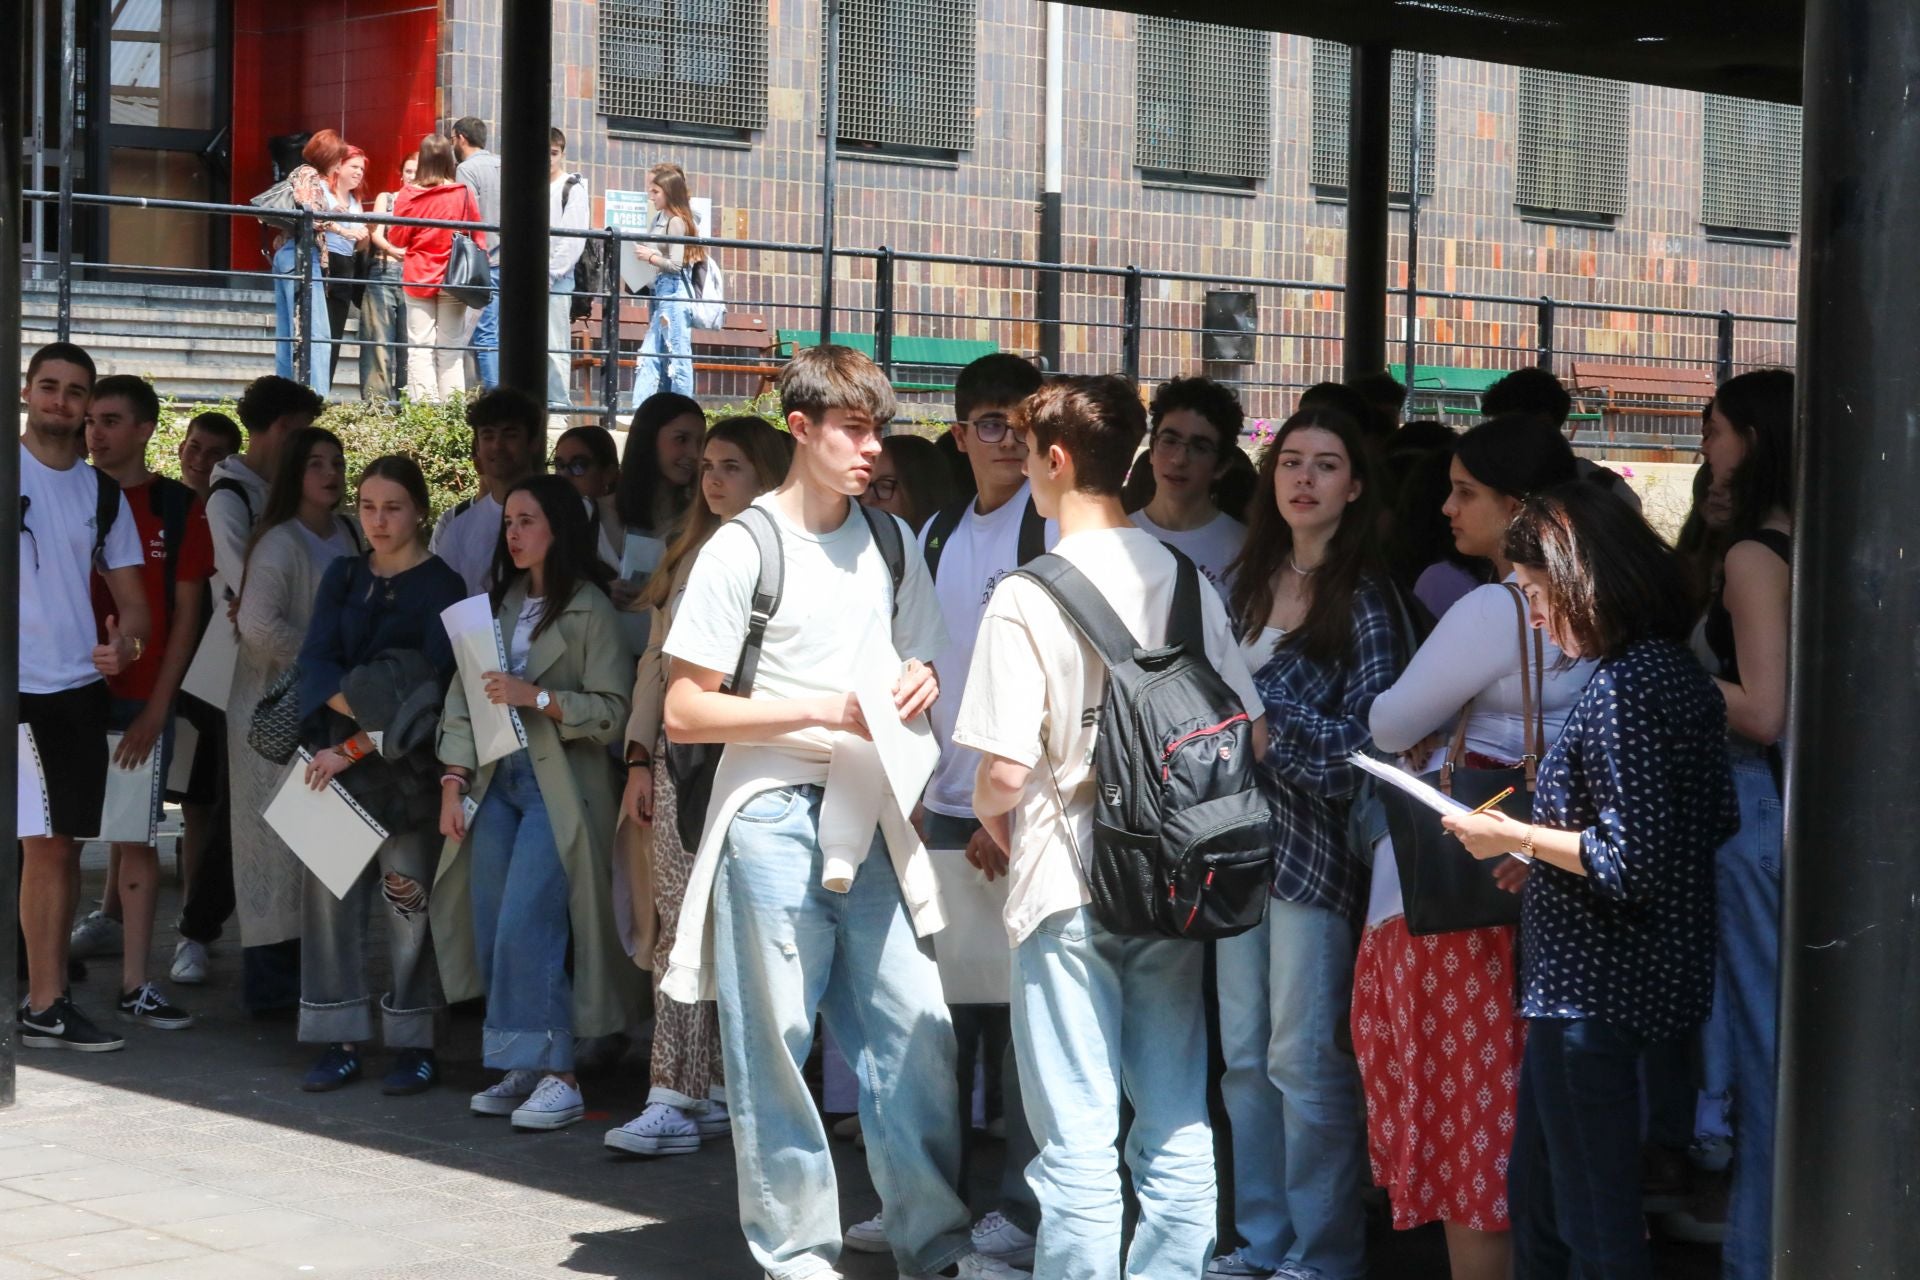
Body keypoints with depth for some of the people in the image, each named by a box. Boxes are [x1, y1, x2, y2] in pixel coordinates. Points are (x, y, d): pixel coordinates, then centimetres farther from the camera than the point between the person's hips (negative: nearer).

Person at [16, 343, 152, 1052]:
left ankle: (46, 1005, 9)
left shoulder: (103, 493, 13)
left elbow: (132, 599, 13)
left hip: (75, 692, 4)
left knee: (56, 845, 5)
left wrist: (127, 642, -8)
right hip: (16, 691, -4)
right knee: (42, 845, -6)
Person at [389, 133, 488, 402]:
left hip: (418, 279, -1)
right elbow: (479, 238, 1)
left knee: (420, 350, 1)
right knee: (451, 351, 5)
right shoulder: (464, 194, -5)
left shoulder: (408, 195, -7)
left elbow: (397, 239, 0)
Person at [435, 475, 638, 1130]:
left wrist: (536, 697, -20)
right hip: (497, 781, 7)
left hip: (559, 787, -7)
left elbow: (612, 711, -11)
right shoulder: (498, 604, 15)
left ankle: (556, 1075, -8)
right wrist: (454, 780, 3)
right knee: (492, 933, 5)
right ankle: (521, 1070, 12)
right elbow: (463, 694, 11)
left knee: (525, 929, -13)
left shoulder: (589, 610, -5)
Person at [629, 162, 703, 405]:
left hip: (674, 293, -10)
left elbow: (675, 264, -16)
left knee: (677, 357, -5)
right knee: (649, 355, 7)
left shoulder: (676, 221, -11)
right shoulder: (660, 218, 14)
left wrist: (650, 257, -6)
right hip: (662, 295, 10)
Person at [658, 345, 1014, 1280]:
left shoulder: (890, 542, 10)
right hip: (775, 816, -5)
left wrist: (919, 684, -2)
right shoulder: (742, 551, -7)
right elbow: (683, 711, -8)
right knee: (775, 1037, 2)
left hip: (869, 814, 5)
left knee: (915, 1027, 3)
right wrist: (824, 710, -15)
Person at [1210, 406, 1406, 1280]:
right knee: (1242, 1051, 10)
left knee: (1303, 1055, -3)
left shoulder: (1364, 598, -6)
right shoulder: (1250, 580, 12)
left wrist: (1259, 706, -18)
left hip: (1315, 842, -6)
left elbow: (1364, 739, -13)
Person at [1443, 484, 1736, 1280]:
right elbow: (1715, 819, 15)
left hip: (1593, 989, -10)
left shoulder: (1624, 687, -21)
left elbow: (1634, 862, -25)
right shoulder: (1676, 670, 9)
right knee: (1536, 1195, 20)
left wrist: (1518, 838, -12)